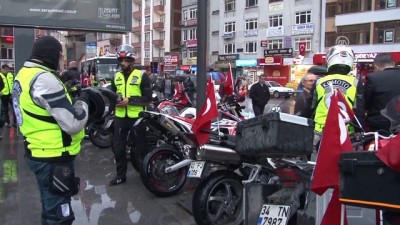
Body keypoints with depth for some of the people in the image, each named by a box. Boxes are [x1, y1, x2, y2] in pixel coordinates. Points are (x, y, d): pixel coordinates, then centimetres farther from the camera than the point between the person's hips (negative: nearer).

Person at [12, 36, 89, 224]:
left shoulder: (24, 74, 9)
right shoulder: (44, 79, -23)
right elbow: (73, 124, -25)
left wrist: (67, 95, 7)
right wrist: (82, 102, -7)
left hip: (38, 153, 10)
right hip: (53, 158, -10)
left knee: (51, 208, 25)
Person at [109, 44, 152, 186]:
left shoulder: (142, 75, -5)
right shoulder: (116, 77, 12)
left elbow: (148, 98, -11)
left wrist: (130, 100, -20)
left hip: (137, 117, -5)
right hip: (120, 117, 5)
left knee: (141, 147, 7)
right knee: (118, 147, 8)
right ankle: (120, 175, 22)